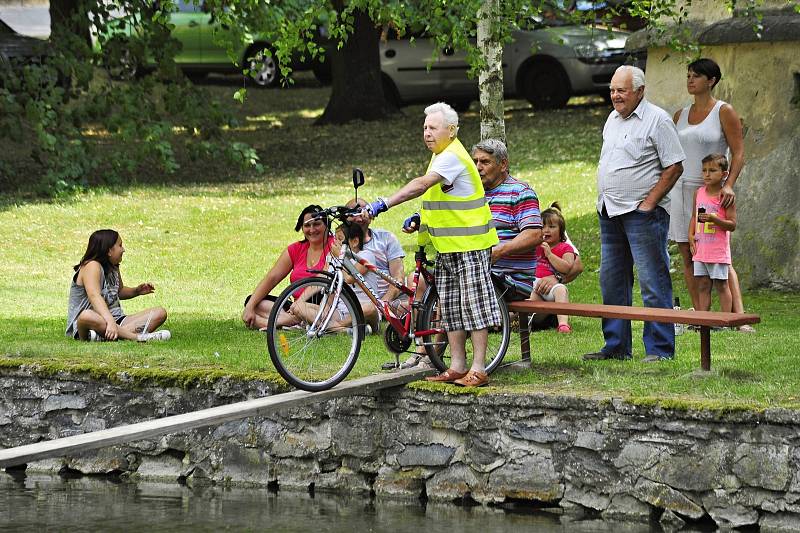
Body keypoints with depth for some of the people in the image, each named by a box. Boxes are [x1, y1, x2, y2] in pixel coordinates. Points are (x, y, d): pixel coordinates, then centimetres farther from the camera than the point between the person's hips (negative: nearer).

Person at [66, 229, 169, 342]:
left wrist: (137, 291, 12)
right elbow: (95, 296, -31)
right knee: (87, 316, -44)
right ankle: (137, 337, -49)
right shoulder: (92, 266, -14)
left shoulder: (113, 268, 13)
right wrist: (110, 322, -46)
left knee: (160, 313, -4)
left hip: (116, 321, 9)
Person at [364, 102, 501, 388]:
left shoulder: (453, 157, -19)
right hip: (447, 246, 10)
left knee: (474, 304, -6)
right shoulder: (442, 155, 14)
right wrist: (422, 218, 11)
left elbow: (422, 185, -32)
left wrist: (383, 204, -40)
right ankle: (457, 367, 16)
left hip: (470, 245, -10)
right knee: (450, 307, 11)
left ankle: (478, 370, -3)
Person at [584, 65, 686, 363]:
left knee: (653, 282, -7)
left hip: (642, 213, -8)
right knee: (612, 280, 11)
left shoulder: (656, 120, -9)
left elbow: (674, 167, -11)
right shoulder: (613, 118, 15)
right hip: (610, 214, 8)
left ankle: (660, 348, -5)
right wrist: (604, 199, 13)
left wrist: (648, 204, -15)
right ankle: (616, 346, 19)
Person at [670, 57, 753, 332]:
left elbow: (738, 153, -7)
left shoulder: (724, 112, -2)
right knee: (688, 259, 3)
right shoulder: (680, 115, 15)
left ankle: (740, 318, -14)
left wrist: (729, 185, -21)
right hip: (679, 190, 6)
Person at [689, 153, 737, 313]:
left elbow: (732, 224, -11)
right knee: (703, 286, 7)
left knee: (721, 285, 0)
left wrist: (714, 219, -25)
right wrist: (691, 235, 5)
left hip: (718, 250, -6)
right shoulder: (699, 193, 8)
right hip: (700, 249, 6)